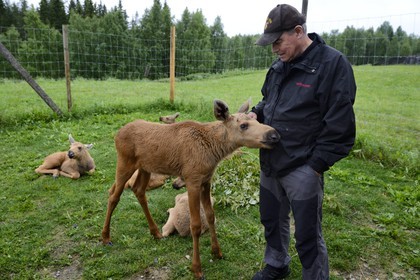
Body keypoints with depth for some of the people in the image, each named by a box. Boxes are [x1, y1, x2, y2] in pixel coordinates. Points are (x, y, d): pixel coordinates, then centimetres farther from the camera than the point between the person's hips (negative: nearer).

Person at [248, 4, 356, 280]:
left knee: (308, 235, 7)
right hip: (270, 163, 8)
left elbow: (340, 125, -16)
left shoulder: (333, 63, -14)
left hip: (302, 168, -7)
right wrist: (256, 113, 1)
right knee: (273, 219, 23)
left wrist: (316, 165, -15)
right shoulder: (279, 66, 8)